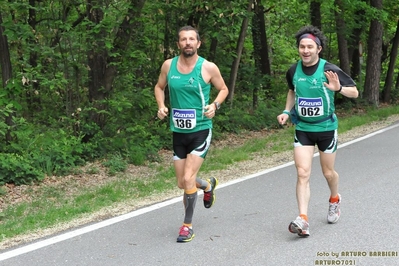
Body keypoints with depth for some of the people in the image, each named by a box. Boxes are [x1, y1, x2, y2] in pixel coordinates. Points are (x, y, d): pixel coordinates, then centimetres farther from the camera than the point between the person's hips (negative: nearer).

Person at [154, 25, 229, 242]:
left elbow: (223, 89, 6)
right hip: (178, 132, 4)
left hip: (201, 130, -4)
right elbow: (159, 87, 16)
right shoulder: (168, 65, 0)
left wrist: (215, 105, -13)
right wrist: (161, 106, -3)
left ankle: (187, 226, 2)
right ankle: (208, 185, 46)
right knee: (182, 183, 11)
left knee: (188, 178, -15)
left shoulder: (208, 68, -8)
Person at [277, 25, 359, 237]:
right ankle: (303, 220, -15)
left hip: (326, 128, -2)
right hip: (302, 128, 2)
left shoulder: (329, 70, -15)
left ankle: (334, 199, 45)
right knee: (302, 173, -10)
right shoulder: (293, 71, -3)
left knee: (328, 172, 13)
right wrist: (286, 111, 5)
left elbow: (355, 93, -11)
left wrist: (338, 88, -32)